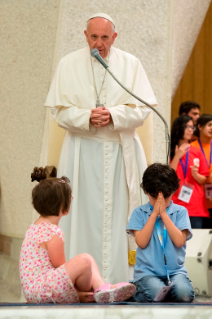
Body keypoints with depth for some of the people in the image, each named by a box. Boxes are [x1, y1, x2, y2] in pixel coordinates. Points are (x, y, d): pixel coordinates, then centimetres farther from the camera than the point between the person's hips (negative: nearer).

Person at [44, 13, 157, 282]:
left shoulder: (130, 64, 6)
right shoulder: (69, 65, 5)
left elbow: (142, 108, 0)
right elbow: (59, 109, 1)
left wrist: (113, 115, -16)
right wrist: (87, 117, -17)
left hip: (121, 152, 0)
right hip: (82, 151, 0)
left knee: (118, 214, -1)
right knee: (83, 215, -2)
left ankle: (116, 279, 4)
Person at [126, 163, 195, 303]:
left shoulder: (180, 212, 6)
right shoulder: (140, 212, 6)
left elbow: (179, 241, -8)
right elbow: (142, 242, -7)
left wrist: (163, 213, -9)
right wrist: (154, 213, -7)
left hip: (175, 269, 1)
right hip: (148, 271, -1)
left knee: (184, 294, -29)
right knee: (156, 293, -31)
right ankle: (139, 291, 1)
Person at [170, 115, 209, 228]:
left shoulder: (197, 152, 11)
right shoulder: (170, 151, 4)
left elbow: (203, 180, 13)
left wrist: (196, 175, -8)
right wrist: (177, 156, -10)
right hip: (176, 205, -3)